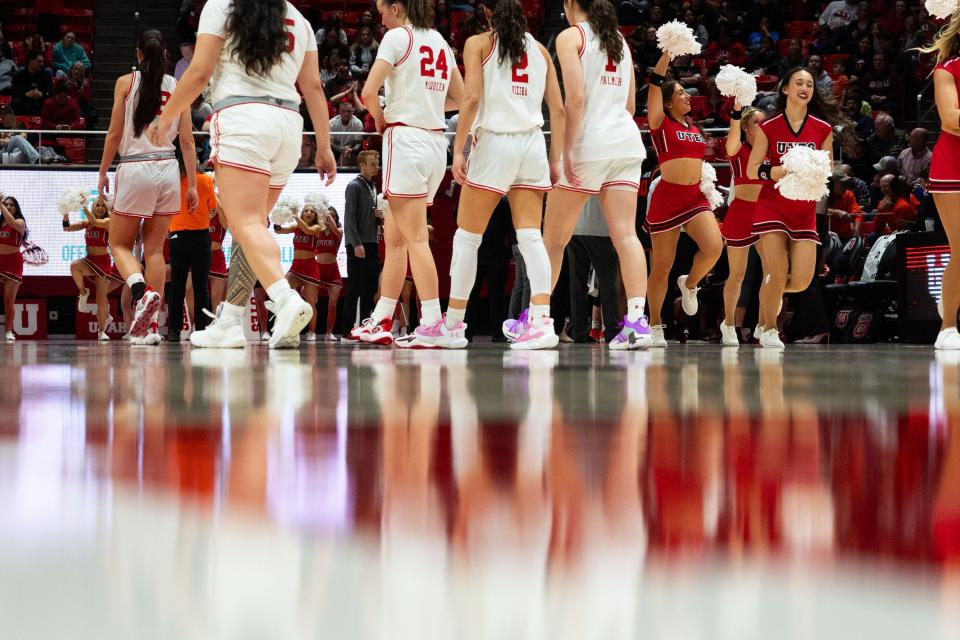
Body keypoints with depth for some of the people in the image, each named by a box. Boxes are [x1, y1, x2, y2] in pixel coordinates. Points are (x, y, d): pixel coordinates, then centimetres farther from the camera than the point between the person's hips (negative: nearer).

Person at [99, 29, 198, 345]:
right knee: (155, 249, 9)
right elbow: (188, 142, 6)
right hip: (168, 168, 3)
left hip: (135, 168, -3)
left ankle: (143, 292, -22)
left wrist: (102, 173, 10)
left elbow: (114, 134, -1)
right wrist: (192, 185, 11)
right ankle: (151, 325, 2)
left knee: (120, 244, 9)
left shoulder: (126, 82, -1)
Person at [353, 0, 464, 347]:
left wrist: (380, 120, 3)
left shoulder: (398, 36, -6)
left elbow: (369, 91, -14)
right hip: (436, 141, 8)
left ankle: (433, 322, -15)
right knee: (394, 235, 14)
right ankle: (381, 321, 17)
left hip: (406, 138, -8)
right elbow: (460, 98, 21)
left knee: (415, 238, -9)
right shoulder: (440, 42, 15)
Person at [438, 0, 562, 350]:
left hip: (494, 141, -4)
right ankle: (542, 320, -15)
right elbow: (557, 108, 10)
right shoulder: (539, 49, 15)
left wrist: (458, 150, -8)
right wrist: (555, 160, 12)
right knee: (530, 237, -1)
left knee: (467, 237, 5)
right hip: (533, 143, 4)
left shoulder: (478, 43, 4)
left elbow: (471, 98, -8)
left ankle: (454, 325, 8)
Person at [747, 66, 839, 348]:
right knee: (778, 273, -14)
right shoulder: (768, 127, -2)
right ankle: (769, 330, 8)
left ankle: (771, 290, 28)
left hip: (805, 209, 2)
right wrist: (778, 171, -20)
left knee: (802, 281, -8)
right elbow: (752, 170, -1)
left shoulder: (823, 128, 3)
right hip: (772, 206, -2)